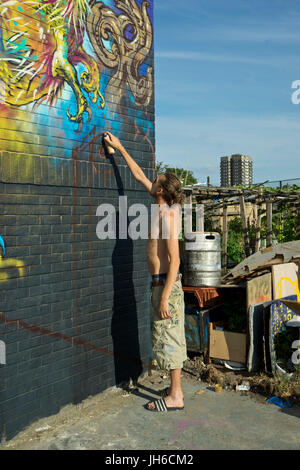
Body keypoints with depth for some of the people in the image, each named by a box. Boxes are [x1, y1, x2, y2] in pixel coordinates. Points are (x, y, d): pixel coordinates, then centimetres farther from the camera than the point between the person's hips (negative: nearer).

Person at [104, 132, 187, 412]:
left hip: (165, 284, -9)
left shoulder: (168, 214, -18)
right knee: (169, 338, 15)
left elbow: (174, 260, -23)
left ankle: (175, 396, 10)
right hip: (161, 284, 9)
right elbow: (139, 176, 21)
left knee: (168, 337, -1)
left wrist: (165, 296, -24)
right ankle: (175, 388, 27)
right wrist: (120, 148, 26)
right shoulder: (165, 207, 9)